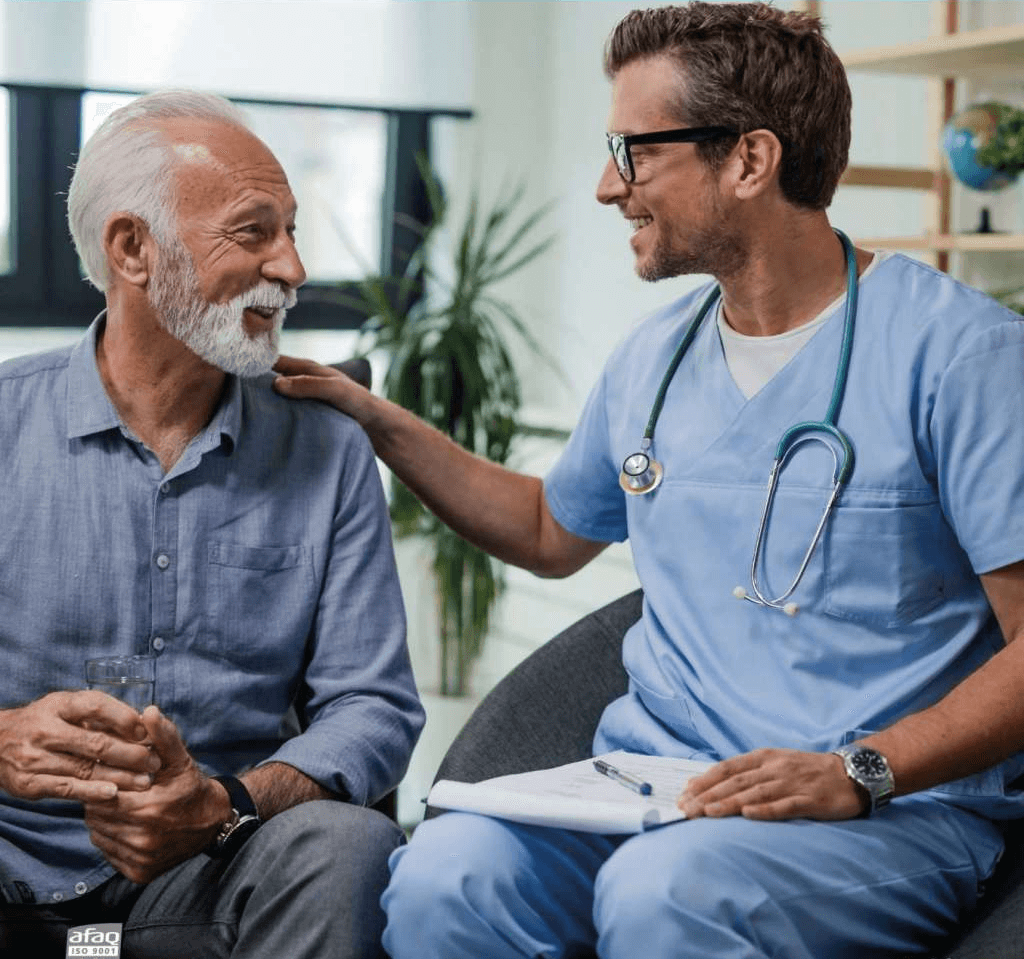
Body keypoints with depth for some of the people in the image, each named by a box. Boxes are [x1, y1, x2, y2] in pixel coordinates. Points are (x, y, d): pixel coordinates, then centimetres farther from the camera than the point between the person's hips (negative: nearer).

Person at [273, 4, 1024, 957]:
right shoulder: (653, 356, 14)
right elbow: (553, 532, 32)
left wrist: (859, 772, -21)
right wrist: (376, 423, 24)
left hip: (896, 808, -4)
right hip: (653, 781, 5)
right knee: (443, 874, -26)